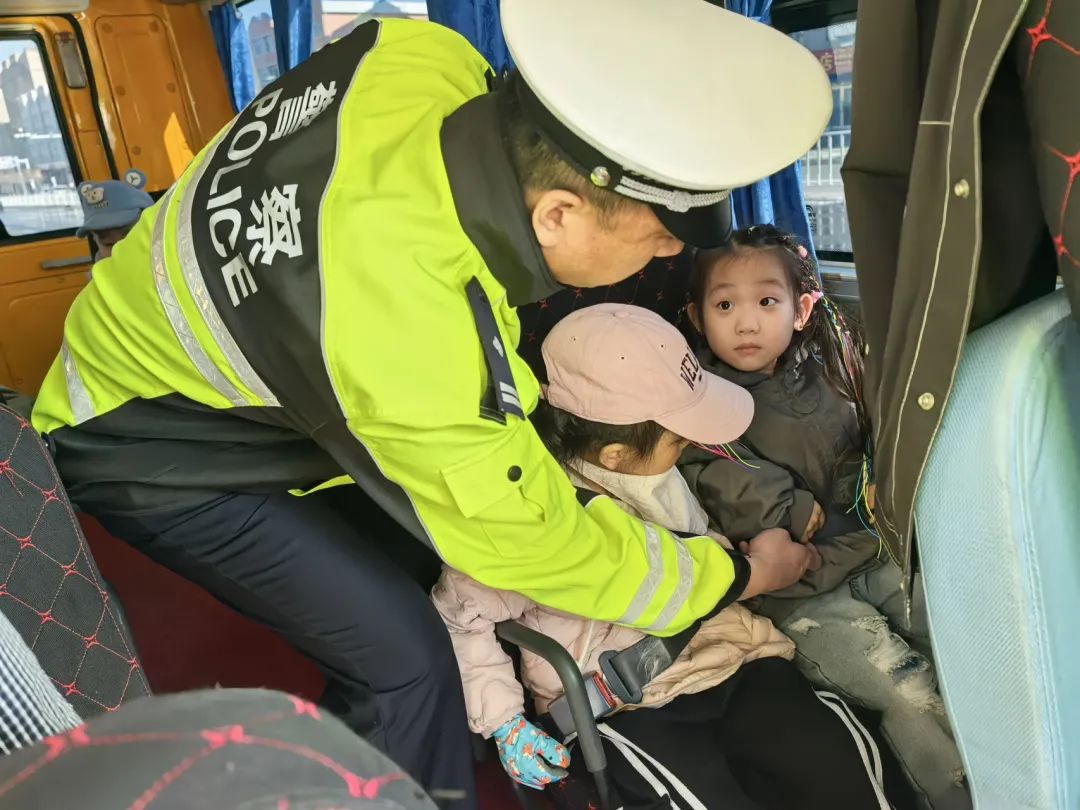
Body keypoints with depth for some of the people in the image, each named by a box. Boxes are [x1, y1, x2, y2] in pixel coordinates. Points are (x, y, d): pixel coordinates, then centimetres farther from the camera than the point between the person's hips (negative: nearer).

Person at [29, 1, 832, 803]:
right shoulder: (413, 345, -43)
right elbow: (531, 545, -25)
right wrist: (733, 573, -10)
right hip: (143, 448, -7)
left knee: (411, 560, 15)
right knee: (404, 657, -11)